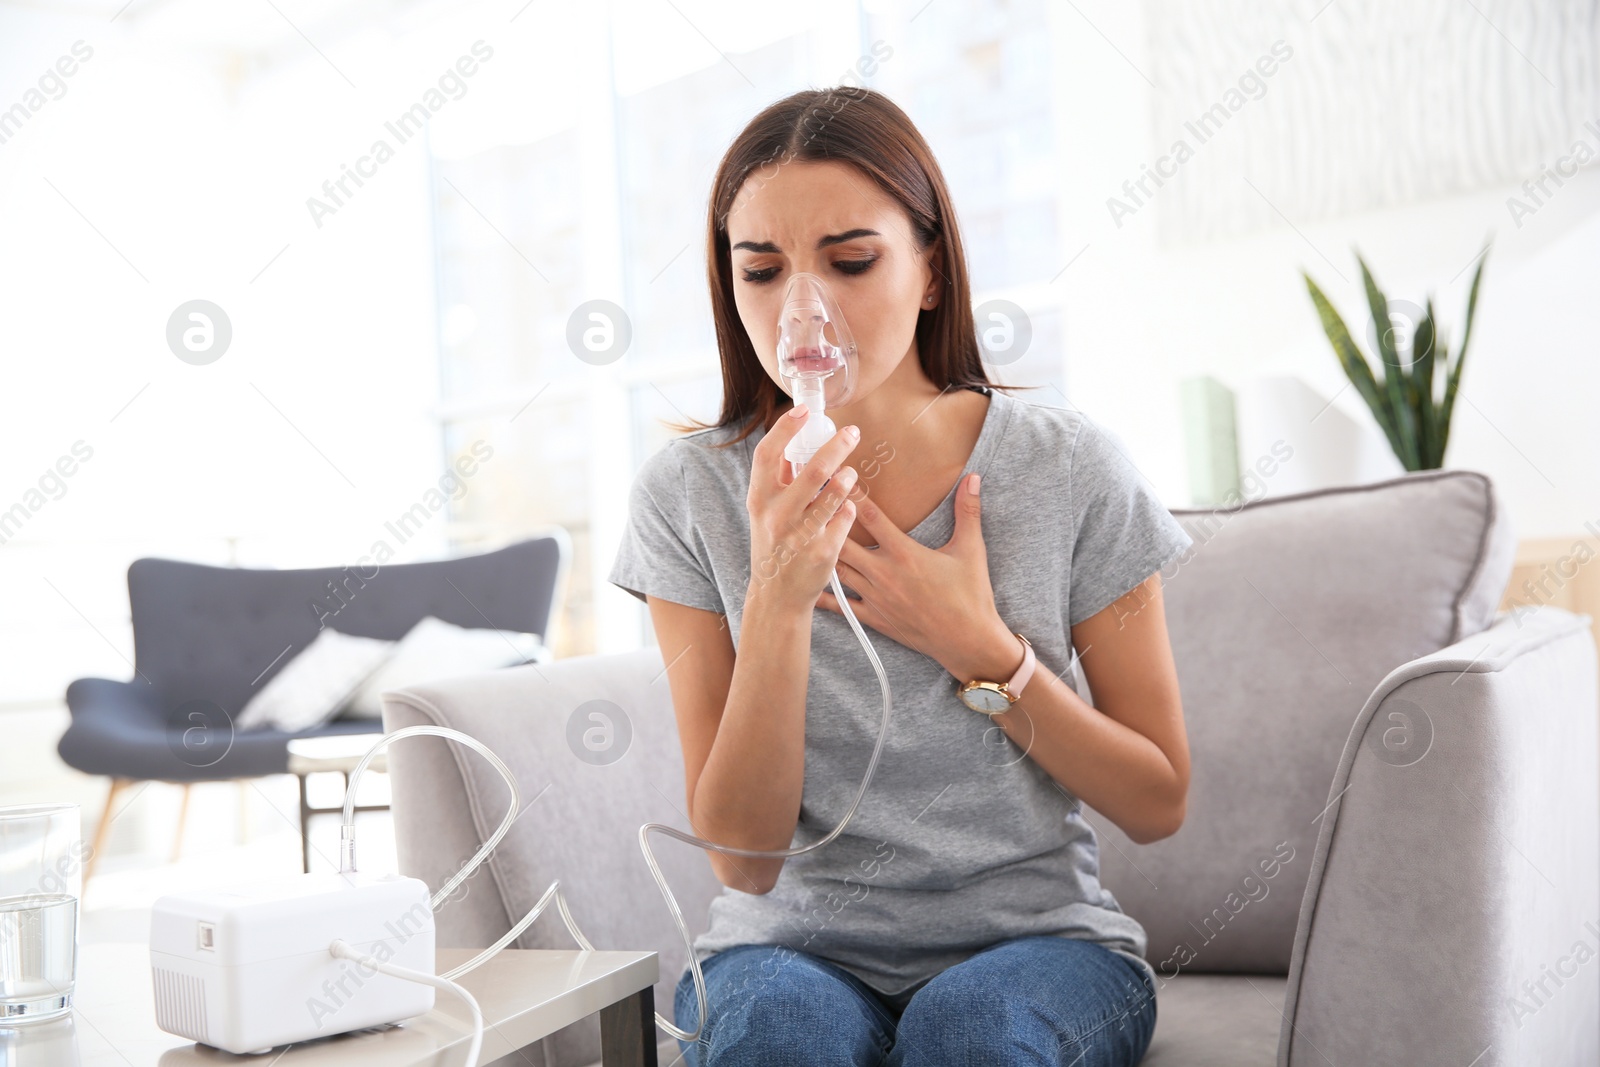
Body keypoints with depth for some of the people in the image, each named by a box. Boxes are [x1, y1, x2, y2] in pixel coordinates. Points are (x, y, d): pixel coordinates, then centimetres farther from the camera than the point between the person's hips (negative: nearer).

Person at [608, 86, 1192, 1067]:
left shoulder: (1068, 470, -6)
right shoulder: (689, 496, -6)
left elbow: (1159, 803, 1)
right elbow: (745, 856, -9)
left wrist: (975, 644, -13)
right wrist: (777, 601, -23)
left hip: (1038, 941, 1)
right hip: (794, 947, 0)